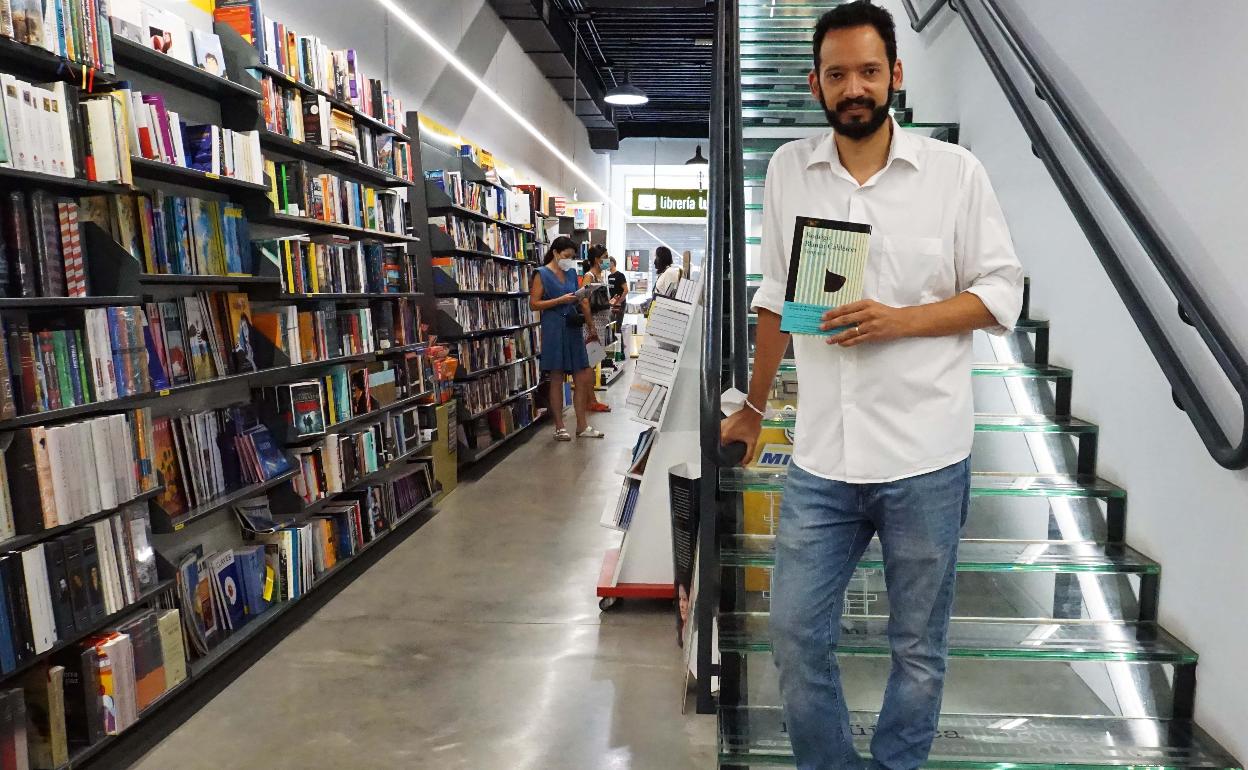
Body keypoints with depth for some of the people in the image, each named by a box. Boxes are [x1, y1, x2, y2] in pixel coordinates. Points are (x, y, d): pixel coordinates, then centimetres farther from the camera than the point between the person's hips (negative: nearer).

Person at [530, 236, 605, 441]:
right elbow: (534, 304, -9)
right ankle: (559, 427, 10)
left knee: (582, 378, 4)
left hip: (574, 328, 6)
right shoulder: (542, 274, -3)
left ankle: (582, 426, 13)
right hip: (554, 329, -6)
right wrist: (560, 300, -16)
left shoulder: (571, 272, 13)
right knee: (557, 379, 2)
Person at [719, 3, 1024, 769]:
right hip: (821, 460, 2)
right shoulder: (788, 169, 6)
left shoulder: (955, 170, -2)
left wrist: (897, 320, -17)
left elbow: (1002, 294, 0)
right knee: (796, 636, 8)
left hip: (926, 459, -2)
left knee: (919, 648, 13)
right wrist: (755, 404, 19)